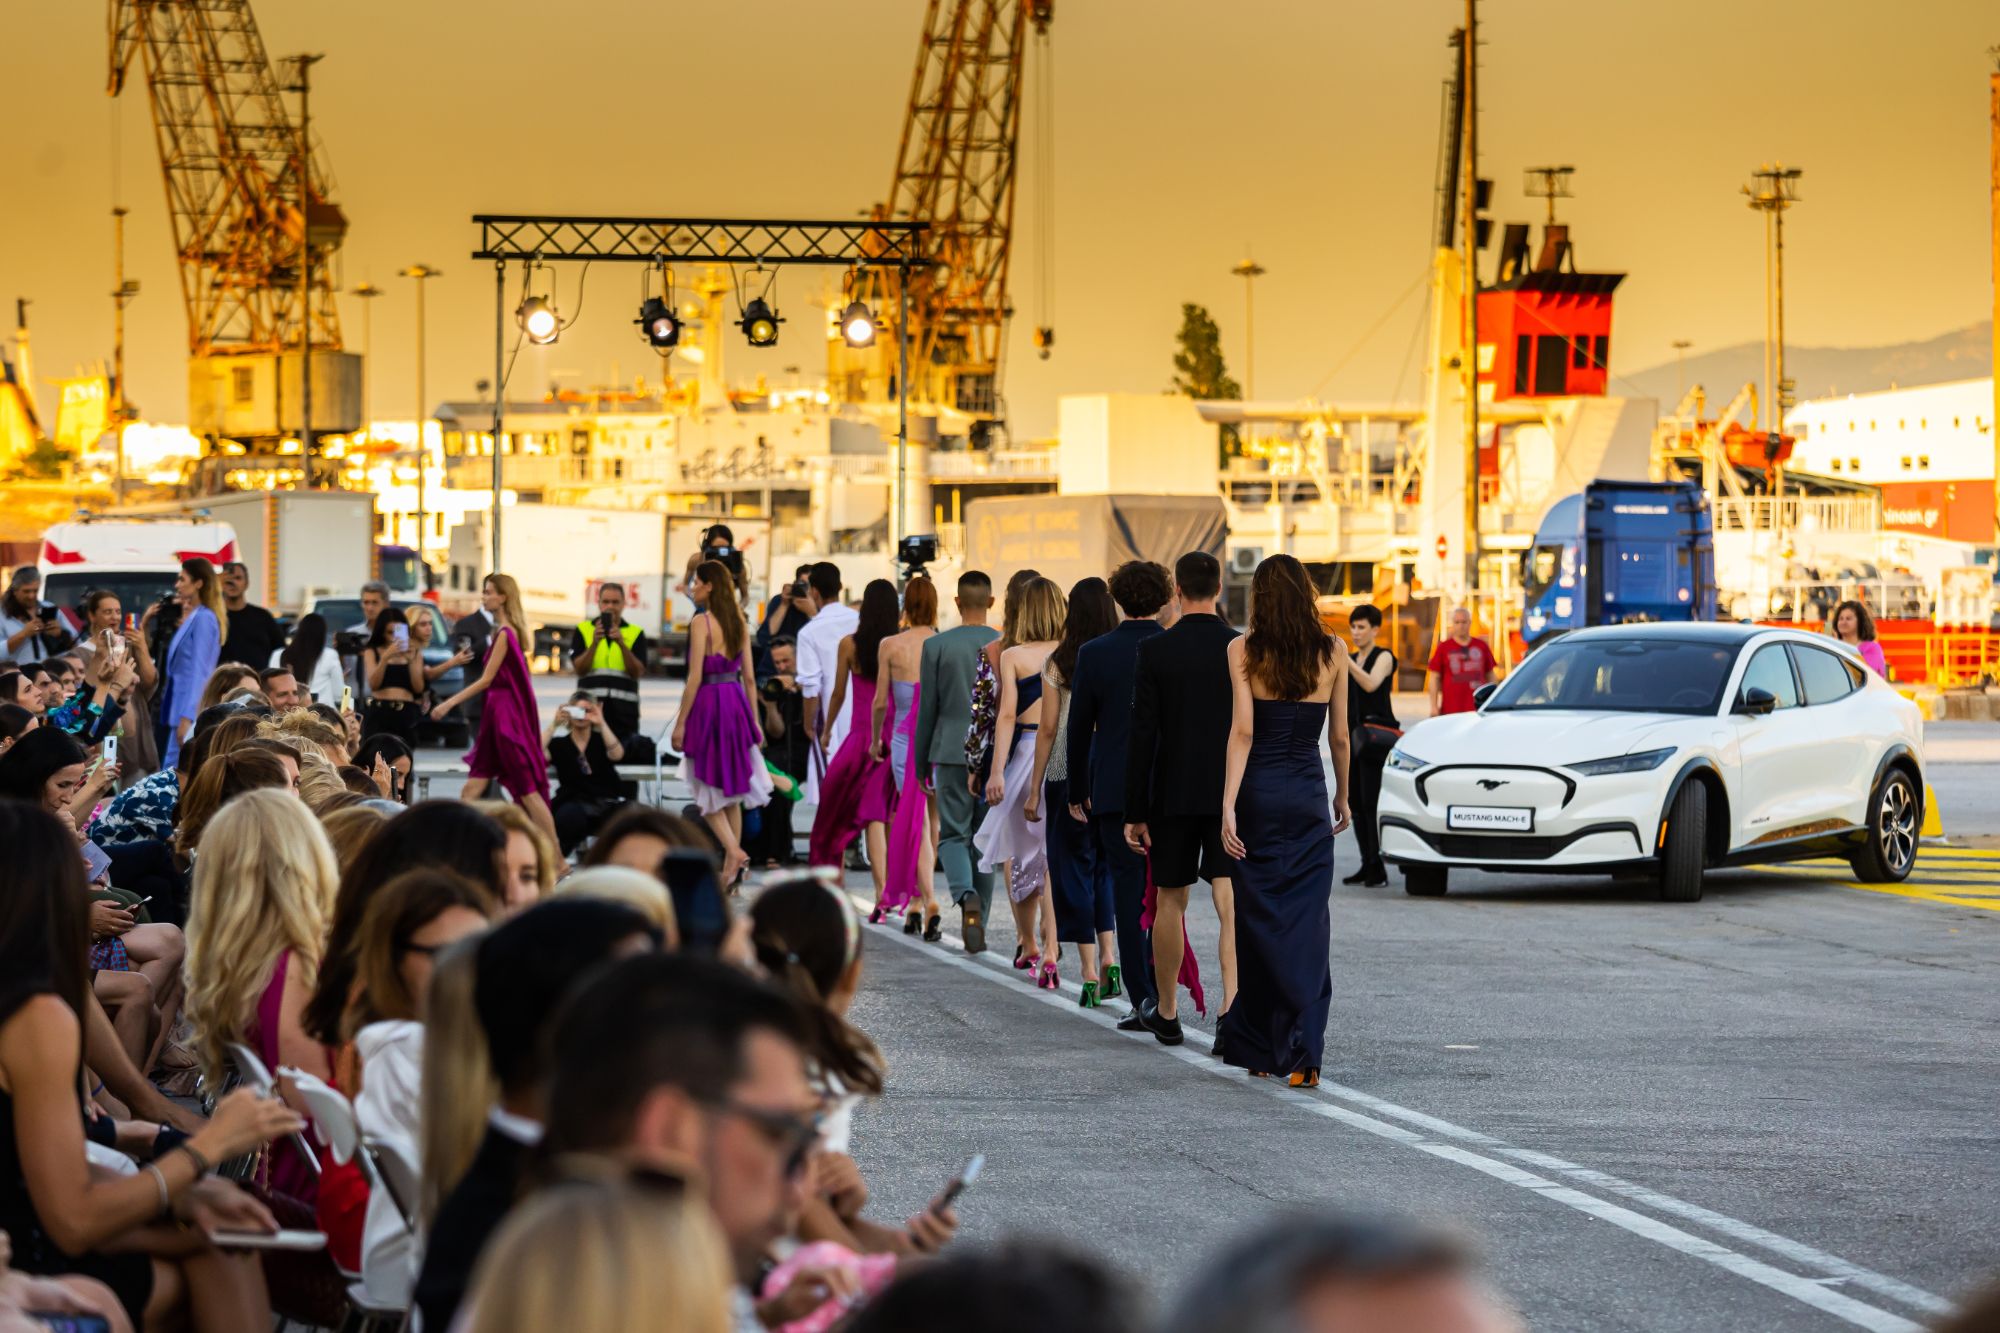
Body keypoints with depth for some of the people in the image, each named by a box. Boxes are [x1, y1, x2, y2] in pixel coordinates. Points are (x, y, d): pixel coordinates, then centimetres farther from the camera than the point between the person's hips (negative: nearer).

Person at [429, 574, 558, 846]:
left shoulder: (505, 633, -15)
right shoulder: (508, 631, 13)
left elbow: (486, 680, -15)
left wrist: (449, 703, -12)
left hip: (506, 717, -10)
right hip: (498, 713, 10)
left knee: (527, 791, -6)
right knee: (473, 789, 7)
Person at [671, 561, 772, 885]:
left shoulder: (701, 622, -12)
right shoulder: (739, 622, 8)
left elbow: (695, 677, -14)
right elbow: (749, 677, 10)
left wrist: (680, 722, -9)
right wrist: (755, 721, 16)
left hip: (708, 702, -6)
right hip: (736, 701, 7)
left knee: (709, 789, 3)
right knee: (731, 790, 13)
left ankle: (733, 850, -14)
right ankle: (730, 868, 14)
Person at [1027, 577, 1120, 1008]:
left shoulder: (1058, 664, -5)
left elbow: (1047, 730, -4)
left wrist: (1034, 790, 3)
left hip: (1067, 777, -2)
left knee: (1074, 870, 5)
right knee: (1107, 867, 18)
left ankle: (1089, 972, 2)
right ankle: (1108, 955, 6)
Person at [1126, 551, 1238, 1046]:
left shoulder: (1154, 651, -6)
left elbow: (1142, 736, -7)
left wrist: (1134, 813, -2)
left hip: (1173, 797, 0)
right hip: (1233, 798, 0)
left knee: (1171, 903, 14)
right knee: (1232, 907, -4)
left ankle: (1166, 1013, 26)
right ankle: (1231, 1012, -18)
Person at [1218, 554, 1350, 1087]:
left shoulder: (1244, 651, -4)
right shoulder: (1331, 652, 3)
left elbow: (1243, 730, -12)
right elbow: (1339, 734, 8)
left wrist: (1228, 805, -14)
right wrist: (1342, 796, 21)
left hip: (1259, 793, -1)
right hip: (1309, 796, 1)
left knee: (1260, 920, 7)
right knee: (1308, 923, 1)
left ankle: (1258, 1047, 15)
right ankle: (1301, 1053, -8)